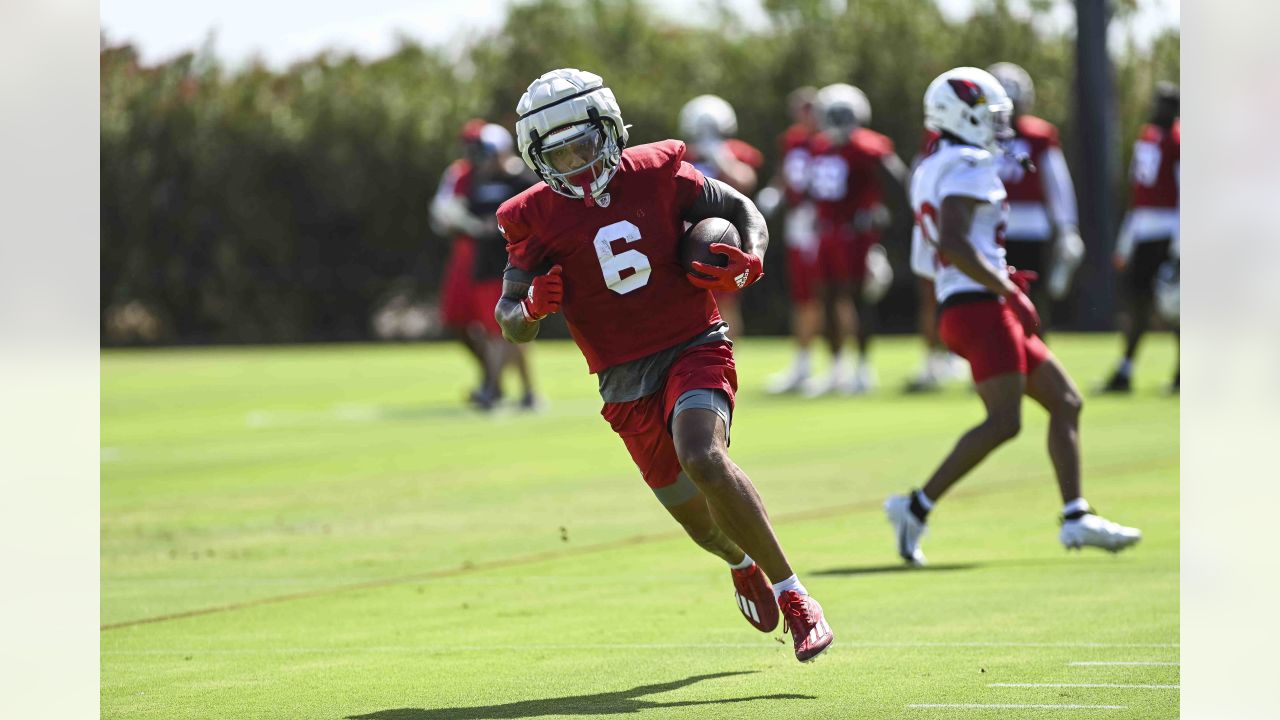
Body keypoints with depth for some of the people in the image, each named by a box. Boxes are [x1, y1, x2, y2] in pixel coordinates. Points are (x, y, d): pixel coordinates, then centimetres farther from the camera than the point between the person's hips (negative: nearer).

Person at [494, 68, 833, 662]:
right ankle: (744, 563, 51)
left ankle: (791, 593, -21)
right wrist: (532, 307, -23)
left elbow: (740, 210, 9)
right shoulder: (539, 217, -3)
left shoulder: (655, 175, -5)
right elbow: (512, 324, 1)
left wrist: (749, 262, -12)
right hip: (626, 384, 2)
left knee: (702, 458, -31)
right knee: (698, 517, 12)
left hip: (694, 350, -2)